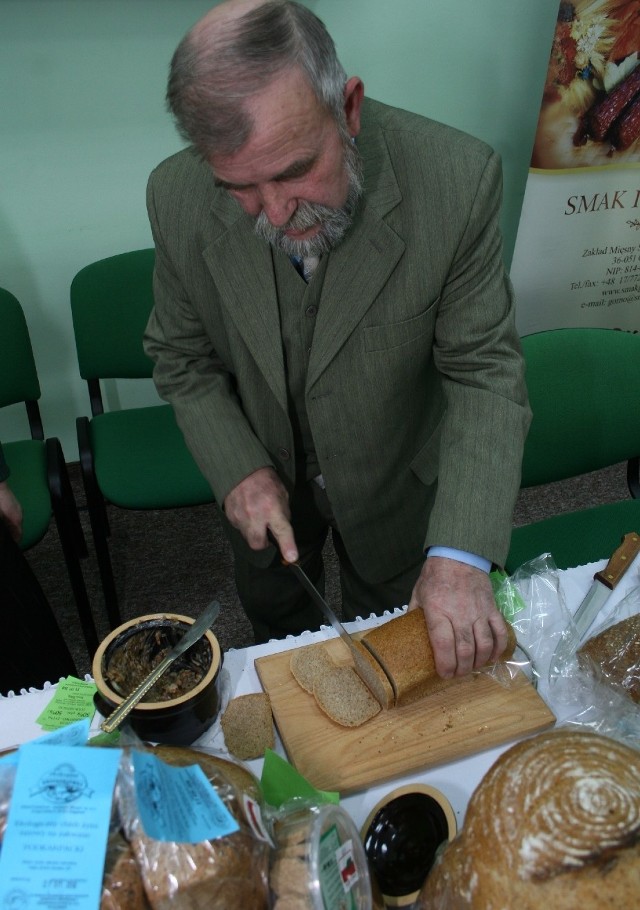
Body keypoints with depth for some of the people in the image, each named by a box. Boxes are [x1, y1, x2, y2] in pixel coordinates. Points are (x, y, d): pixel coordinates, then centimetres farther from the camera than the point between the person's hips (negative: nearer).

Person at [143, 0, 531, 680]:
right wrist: (239, 470, -21)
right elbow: (182, 357, -8)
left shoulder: (457, 180, -30)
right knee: (276, 628, 29)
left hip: (395, 485, -1)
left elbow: (484, 371, -24)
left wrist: (461, 552, -33)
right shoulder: (176, 197, -22)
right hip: (262, 477, 2)